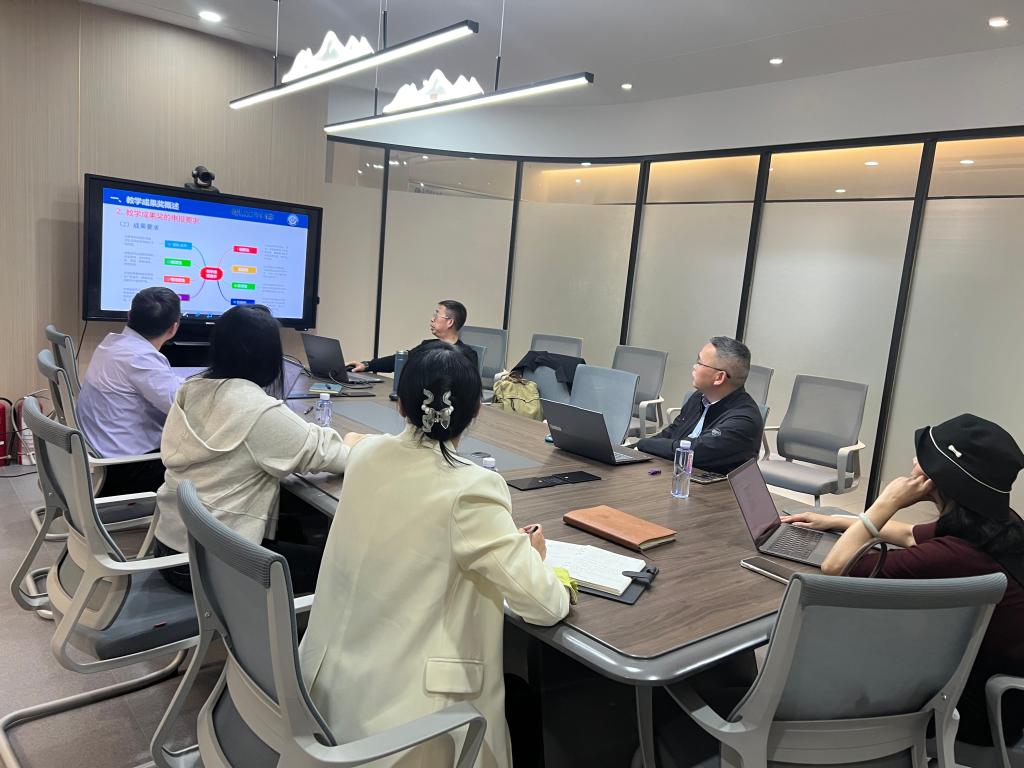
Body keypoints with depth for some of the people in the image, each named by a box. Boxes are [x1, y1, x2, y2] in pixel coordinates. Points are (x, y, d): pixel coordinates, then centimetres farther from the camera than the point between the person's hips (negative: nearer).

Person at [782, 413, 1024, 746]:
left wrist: (888, 502, -20)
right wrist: (834, 521, 18)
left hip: (984, 713, -7)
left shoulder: (955, 555, -36)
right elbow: (912, 535, 12)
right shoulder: (995, 523, -9)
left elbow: (835, 566, -25)